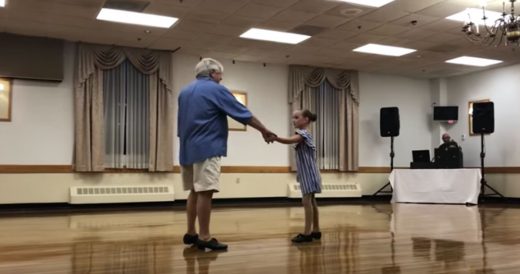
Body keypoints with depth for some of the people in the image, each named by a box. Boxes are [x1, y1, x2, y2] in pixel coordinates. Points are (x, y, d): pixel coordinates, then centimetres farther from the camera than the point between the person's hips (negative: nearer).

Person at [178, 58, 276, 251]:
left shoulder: (184, 91, 17)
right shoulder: (216, 90, -5)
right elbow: (243, 114, -4)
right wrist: (264, 131, 4)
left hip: (188, 149, 8)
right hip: (207, 148, -8)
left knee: (195, 191, 14)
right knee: (205, 192, -9)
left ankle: (191, 233, 18)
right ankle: (204, 237, -8)